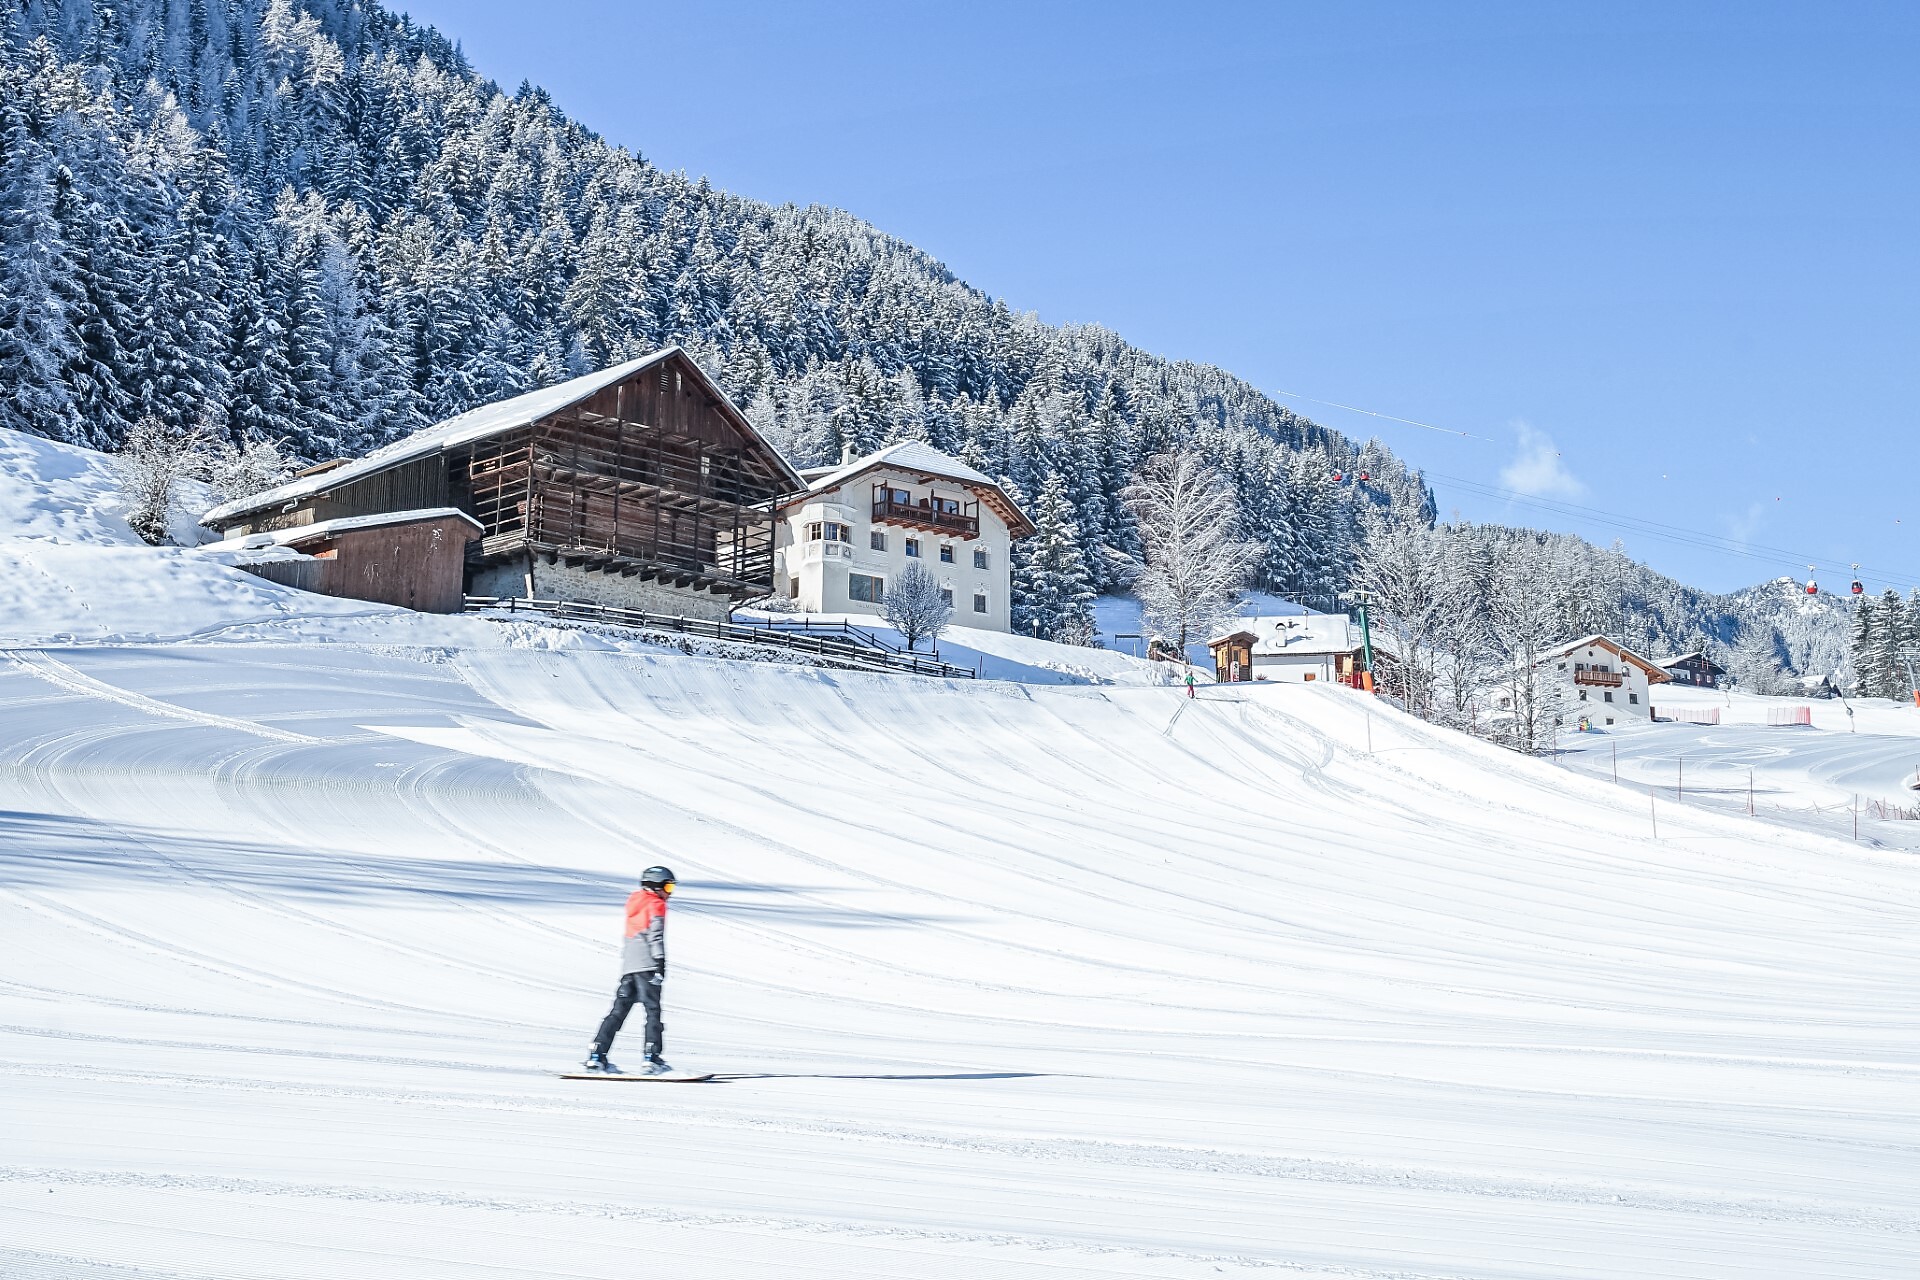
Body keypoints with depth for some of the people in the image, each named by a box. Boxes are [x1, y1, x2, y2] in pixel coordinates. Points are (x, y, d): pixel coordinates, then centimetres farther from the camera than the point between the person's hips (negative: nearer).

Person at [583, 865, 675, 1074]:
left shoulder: (634, 903, 24)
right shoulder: (656, 904, 0)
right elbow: (656, 936, -12)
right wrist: (661, 963, -16)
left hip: (628, 964, 7)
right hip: (647, 964, -7)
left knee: (619, 1011, 7)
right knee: (653, 1010, -7)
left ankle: (596, 1056, 3)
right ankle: (652, 1059, -15)